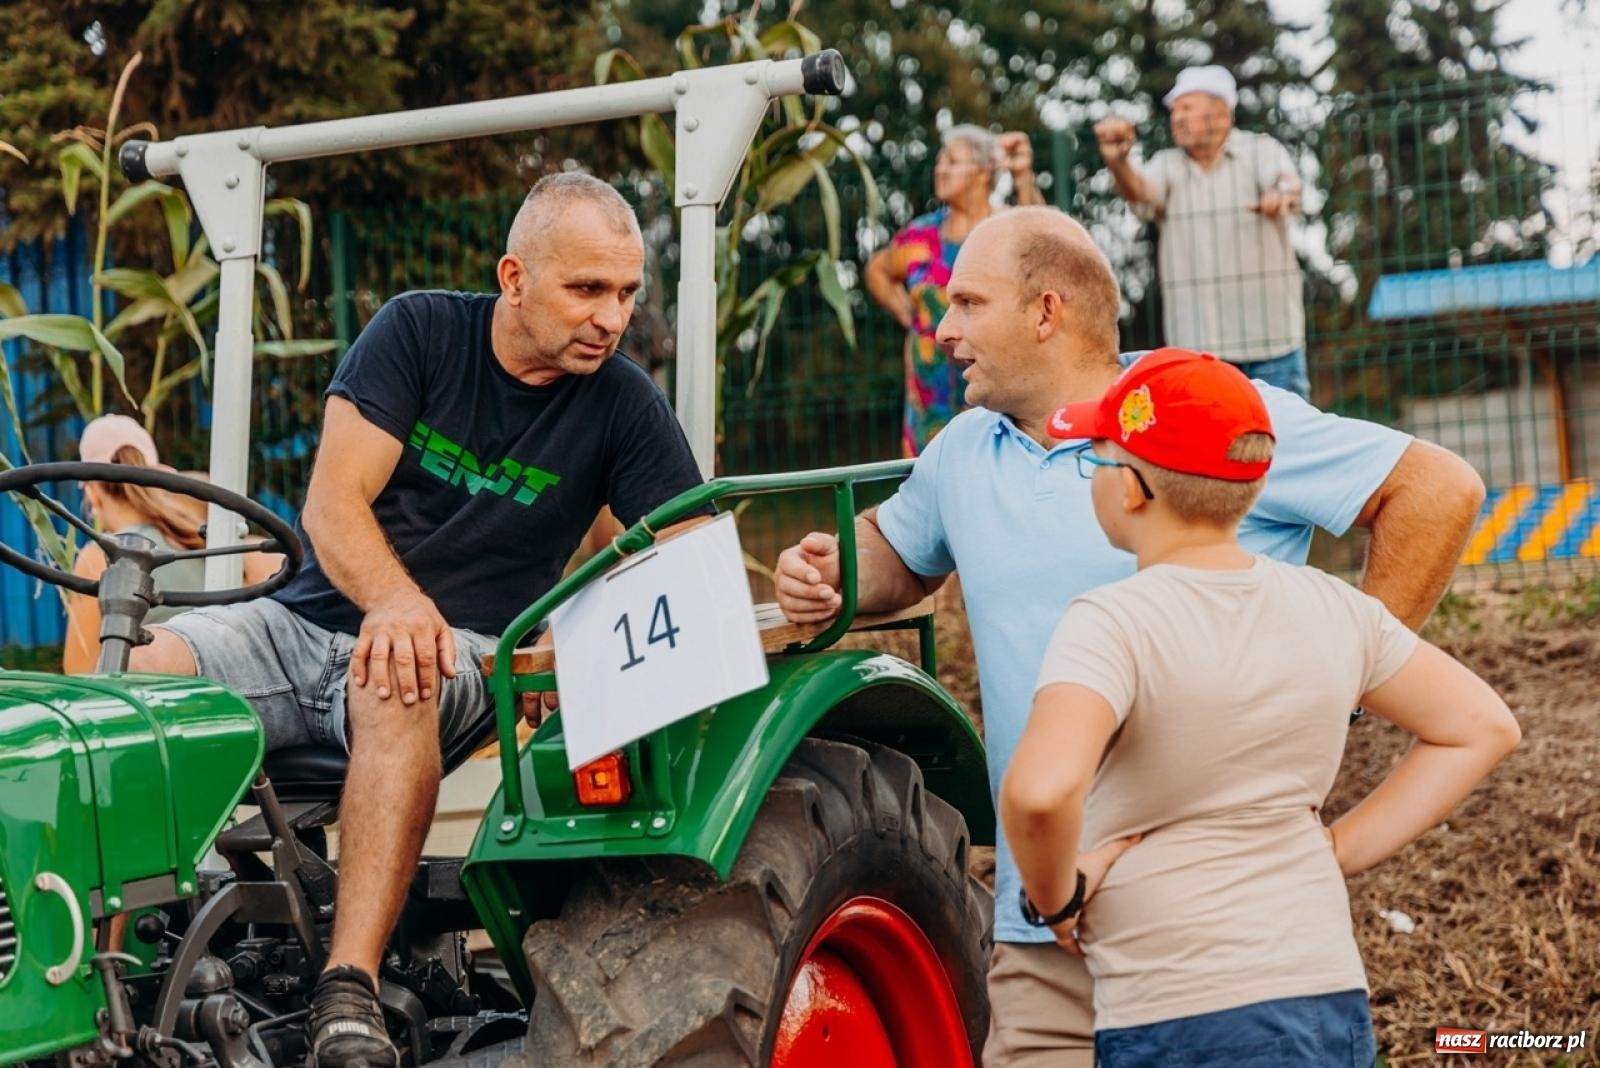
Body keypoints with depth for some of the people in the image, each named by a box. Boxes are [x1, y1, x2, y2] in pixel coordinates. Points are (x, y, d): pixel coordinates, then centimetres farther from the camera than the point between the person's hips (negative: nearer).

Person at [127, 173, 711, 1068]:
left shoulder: (623, 405, 1)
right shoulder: (419, 330, 0)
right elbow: (334, 502, -10)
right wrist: (392, 598, -31)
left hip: (460, 651, -2)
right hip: (316, 618, 2)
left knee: (398, 690, -38)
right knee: (134, 670, -25)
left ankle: (350, 993, -45)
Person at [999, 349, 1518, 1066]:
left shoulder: (1114, 624, -15)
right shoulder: (1330, 608, 4)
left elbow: (1040, 790, -31)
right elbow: (1482, 727, 13)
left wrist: (1053, 900, -11)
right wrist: (1338, 850, 9)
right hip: (1333, 1003, 6)